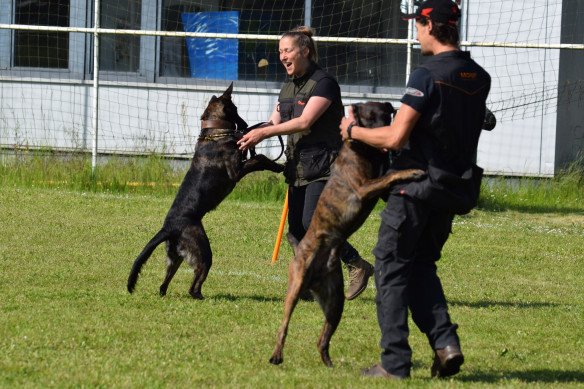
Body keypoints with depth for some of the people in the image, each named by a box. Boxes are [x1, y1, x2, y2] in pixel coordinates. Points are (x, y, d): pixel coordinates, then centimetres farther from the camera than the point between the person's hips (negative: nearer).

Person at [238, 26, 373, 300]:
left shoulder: (324, 83, -12)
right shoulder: (289, 86, 14)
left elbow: (304, 122, -22)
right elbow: (275, 123, 13)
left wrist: (264, 133, -23)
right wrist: (252, 137, -6)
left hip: (323, 165, -9)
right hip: (298, 165, 9)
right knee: (297, 228, 3)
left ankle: (358, 265, -3)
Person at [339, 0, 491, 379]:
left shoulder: (428, 75, -18)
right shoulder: (479, 78, 5)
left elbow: (395, 137, -21)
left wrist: (353, 130, -4)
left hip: (416, 188, -7)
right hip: (455, 188, 7)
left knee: (392, 269, 4)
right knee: (423, 265, 21)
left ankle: (395, 363, 2)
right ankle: (445, 341, 3)